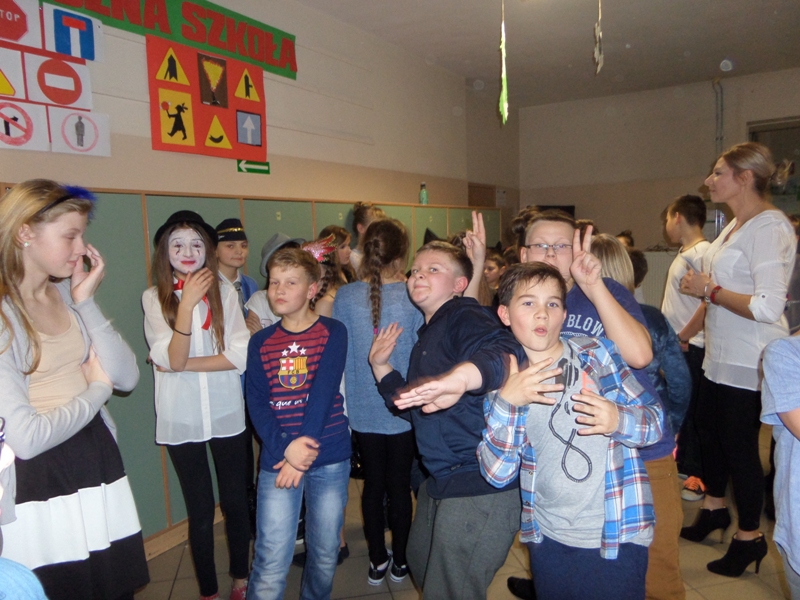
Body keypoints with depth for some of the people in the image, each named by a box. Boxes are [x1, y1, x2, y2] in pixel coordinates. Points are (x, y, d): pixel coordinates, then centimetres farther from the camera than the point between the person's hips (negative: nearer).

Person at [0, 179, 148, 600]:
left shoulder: (68, 294, 5)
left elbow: (127, 378, -2)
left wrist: (87, 303, -10)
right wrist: (97, 388, -6)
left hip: (101, 470, 6)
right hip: (36, 490, -6)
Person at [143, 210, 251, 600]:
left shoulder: (225, 293, -2)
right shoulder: (154, 298, -4)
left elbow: (240, 356, -9)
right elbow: (172, 359, -15)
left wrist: (182, 364, -13)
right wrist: (187, 303, -24)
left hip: (227, 413, 1)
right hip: (181, 418, -1)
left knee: (235, 501, 12)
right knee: (200, 510, 10)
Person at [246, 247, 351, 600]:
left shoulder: (333, 332, -2)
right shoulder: (260, 342, 6)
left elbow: (323, 393, -11)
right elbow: (256, 404, -2)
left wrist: (304, 451, -17)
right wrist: (286, 448, -17)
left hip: (330, 459, -1)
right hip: (276, 461, 1)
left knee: (325, 553, 13)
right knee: (271, 562, 0)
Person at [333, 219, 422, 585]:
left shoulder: (345, 296, -9)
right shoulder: (413, 297, -15)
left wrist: (346, 401, 11)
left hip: (362, 409, 2)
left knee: (373, 483, 17)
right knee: (400, 485, 14)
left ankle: (377, 561, 32)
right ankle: (400, 561, 31)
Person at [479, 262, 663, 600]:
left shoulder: (596, 353, -5)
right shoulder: (504, 381, -2)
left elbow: (655, 418, 0)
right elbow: (497, 474, -9)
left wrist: (619, 419, -21)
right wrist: (507, 402, -21)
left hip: (617, 535, -2)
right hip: (548, 539, 2)